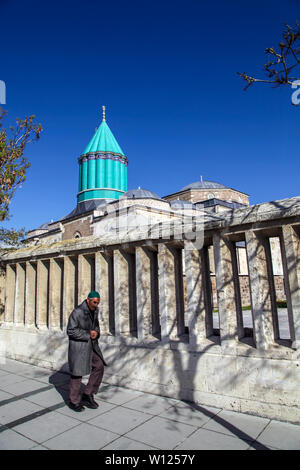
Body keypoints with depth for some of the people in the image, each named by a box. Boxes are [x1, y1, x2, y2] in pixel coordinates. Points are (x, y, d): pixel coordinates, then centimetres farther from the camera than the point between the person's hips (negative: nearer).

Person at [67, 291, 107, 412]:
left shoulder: (94, 310, 3)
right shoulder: (77, 312, -21)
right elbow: (71, 331, -20)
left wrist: (96, 332, -8)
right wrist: (88, 334, -21)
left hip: (90, 344, 8)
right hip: (78, 345, -7)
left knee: (99, 367, 2)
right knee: (77, 373, 4)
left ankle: (87, 396, 16)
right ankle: (74, 401, 23)